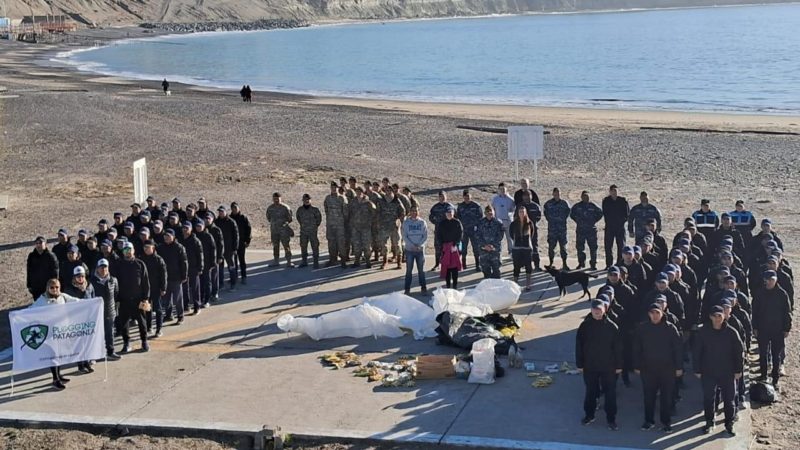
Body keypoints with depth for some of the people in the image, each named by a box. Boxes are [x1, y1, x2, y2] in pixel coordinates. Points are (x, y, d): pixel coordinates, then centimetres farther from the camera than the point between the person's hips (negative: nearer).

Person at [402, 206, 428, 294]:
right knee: (409, 270, 3)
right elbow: (404, 236, -3)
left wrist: (419, 245, -14)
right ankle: (407, 288, 8)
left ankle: (423, 287, 15)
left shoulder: (422, 222, 1)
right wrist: (412, 245, -15)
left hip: (420, 249, 0)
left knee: (421, 269, 7)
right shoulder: (406, 222, -1)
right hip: (409, 250, 0)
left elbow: (425, 236, 0)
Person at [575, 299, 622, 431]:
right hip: (589, 366, 1)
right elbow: (579, 346, 0)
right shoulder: (585, 326, -5)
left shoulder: (611, 326, -8)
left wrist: (618, 365, -3)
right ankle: (589, 415, 31)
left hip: (608, 367, -1)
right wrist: (580, 364, -1)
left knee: (610, 393, 5)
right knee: (590, 392, 15)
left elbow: (617, 347, -3)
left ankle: (611, 419, 16)